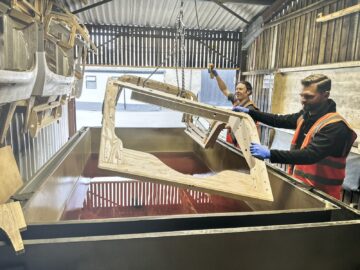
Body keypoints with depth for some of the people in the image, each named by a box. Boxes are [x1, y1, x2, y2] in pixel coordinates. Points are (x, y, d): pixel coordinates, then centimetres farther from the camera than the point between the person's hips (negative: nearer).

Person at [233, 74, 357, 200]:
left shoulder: (336, 126, -22)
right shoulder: (306, 115, 4)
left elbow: (310, 155, -32)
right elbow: (280, 120, 15)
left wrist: (270, 154, -41)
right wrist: (250, 112, 8)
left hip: (319, 192, -8)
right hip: (299, 183, 8)